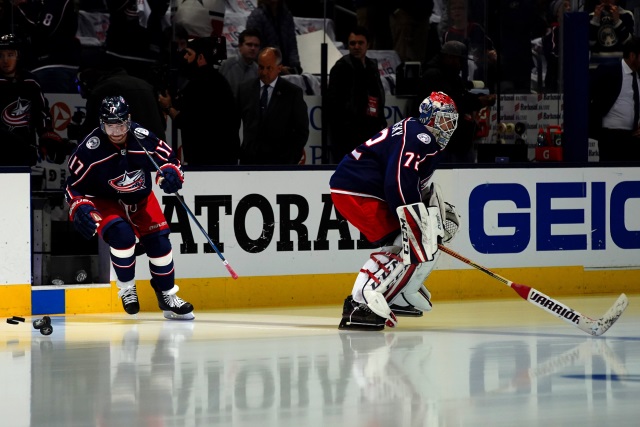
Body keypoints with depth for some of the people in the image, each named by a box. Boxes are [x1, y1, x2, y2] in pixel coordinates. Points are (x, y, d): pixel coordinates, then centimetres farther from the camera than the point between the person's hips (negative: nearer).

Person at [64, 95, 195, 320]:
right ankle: (126, 289, -8)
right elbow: (74, 185, -16)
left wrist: (169, 173, -28)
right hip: (106, 203, -4)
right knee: (122, 235, -29)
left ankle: (167, 296, 14)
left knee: (159, 242, -5)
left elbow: (168, 159, -6)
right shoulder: (90, 148, -24)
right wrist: (80, 209, -32)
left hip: (141, 200, 4)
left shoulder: (143, 138, -19)